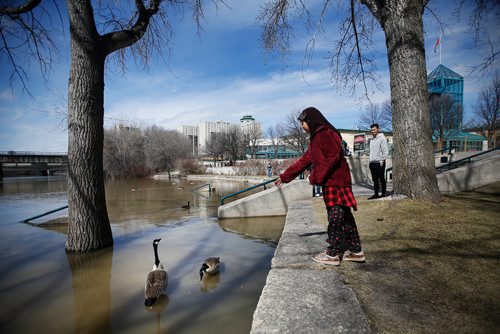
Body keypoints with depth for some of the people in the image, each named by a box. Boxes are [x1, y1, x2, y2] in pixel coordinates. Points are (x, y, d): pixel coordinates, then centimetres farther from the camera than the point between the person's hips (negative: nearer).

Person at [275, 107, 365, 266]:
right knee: (344, 215, 13)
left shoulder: (325, 134, -11)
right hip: (331, 182, 10)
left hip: (335, 182, -10)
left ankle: (332, 254, 9)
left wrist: (316, 176, -17)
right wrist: (284, 177, 19)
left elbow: (333, 157, -21)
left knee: (335, 217, -2)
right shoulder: (315, 138, 20)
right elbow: (303, 162, 20)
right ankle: (356, 251, 23)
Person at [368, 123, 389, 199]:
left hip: (379, 163, -7)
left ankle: (383, 194, 7)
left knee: (382, 179, 0)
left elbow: (385, 151, -10)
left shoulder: (382, 138, -5)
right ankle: (376, 194, 13)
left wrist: (382, 160, -15)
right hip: (372, 163, 7)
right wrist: (371, 160, 12)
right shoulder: (372, 140, 18)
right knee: (375, 179, 8)